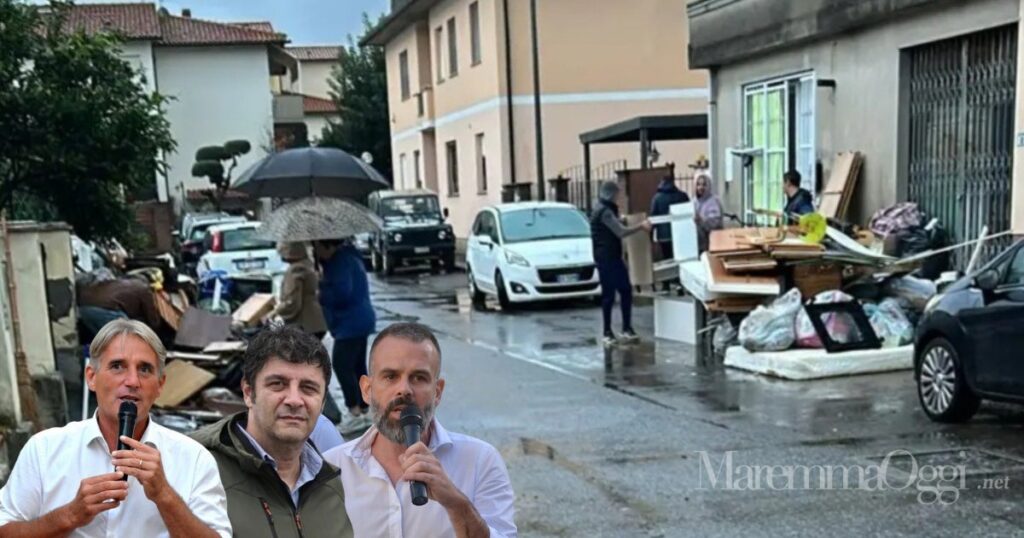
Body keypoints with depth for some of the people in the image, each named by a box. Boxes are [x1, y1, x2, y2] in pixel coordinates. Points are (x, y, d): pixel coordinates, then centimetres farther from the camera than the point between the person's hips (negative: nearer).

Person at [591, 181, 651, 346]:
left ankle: (627, 328, 10)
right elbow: (621, 232, -21)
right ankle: (607, 333, 4)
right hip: (606, 259, -10)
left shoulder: (605, 209, 15)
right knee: (609, 295, -4)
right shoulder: (604, 211, -18)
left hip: (613, 257, 10)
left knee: (626, 290, 7)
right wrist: (641, 226, -13)